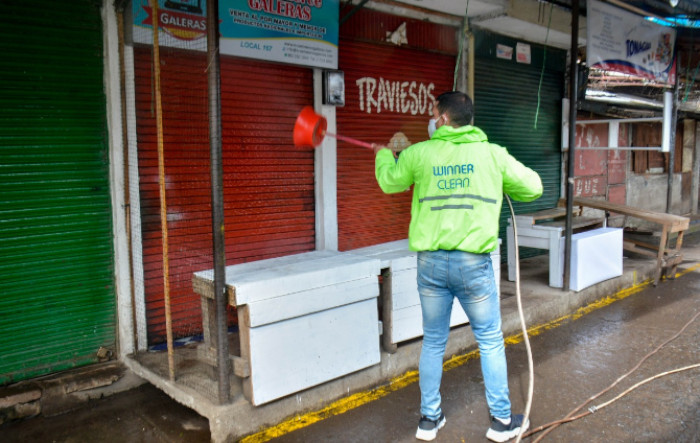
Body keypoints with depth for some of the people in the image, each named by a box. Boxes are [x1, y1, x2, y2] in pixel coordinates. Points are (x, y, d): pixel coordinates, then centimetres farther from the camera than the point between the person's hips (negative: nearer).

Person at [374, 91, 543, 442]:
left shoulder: (419, 154, 1)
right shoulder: (492, 154, 0)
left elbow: (389, 182, 18)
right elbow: (532, 187, 9)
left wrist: (383, 155, 39)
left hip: (431, 262, 2)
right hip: (473, 263, -1)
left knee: (433, 342, 16)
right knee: (490, 342, 14)